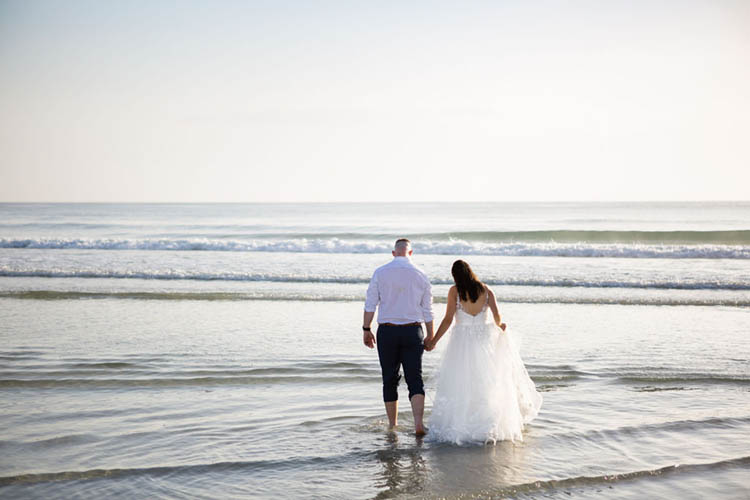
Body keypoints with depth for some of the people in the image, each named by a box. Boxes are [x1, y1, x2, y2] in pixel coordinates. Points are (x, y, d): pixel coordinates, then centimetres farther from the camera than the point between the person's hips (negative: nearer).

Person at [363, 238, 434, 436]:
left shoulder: (380, 273, -1)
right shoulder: (420, 275, 3)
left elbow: (370, 304, -3)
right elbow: (427, 310, 6)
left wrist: (366, 329, 5)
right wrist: (430, 336, 14)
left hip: (387, 331, 0)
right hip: (412, 331, 1)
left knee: (389, 380, 10)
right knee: (415, 378, 2)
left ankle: (392, 425, 16)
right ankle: (418, 421, -15)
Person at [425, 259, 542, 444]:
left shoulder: (454, 291, -6)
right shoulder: (485, 290, 1)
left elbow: (448, 319, -9)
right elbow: (496, 316, -5)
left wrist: (433, 341, -3)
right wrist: (499, 326, 17)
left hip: (462, 341, -2)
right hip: (484, 339, 2)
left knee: (459, 385, 4)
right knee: (487, 385, 11)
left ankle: (457, 427, 3)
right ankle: (488, 426, 13)